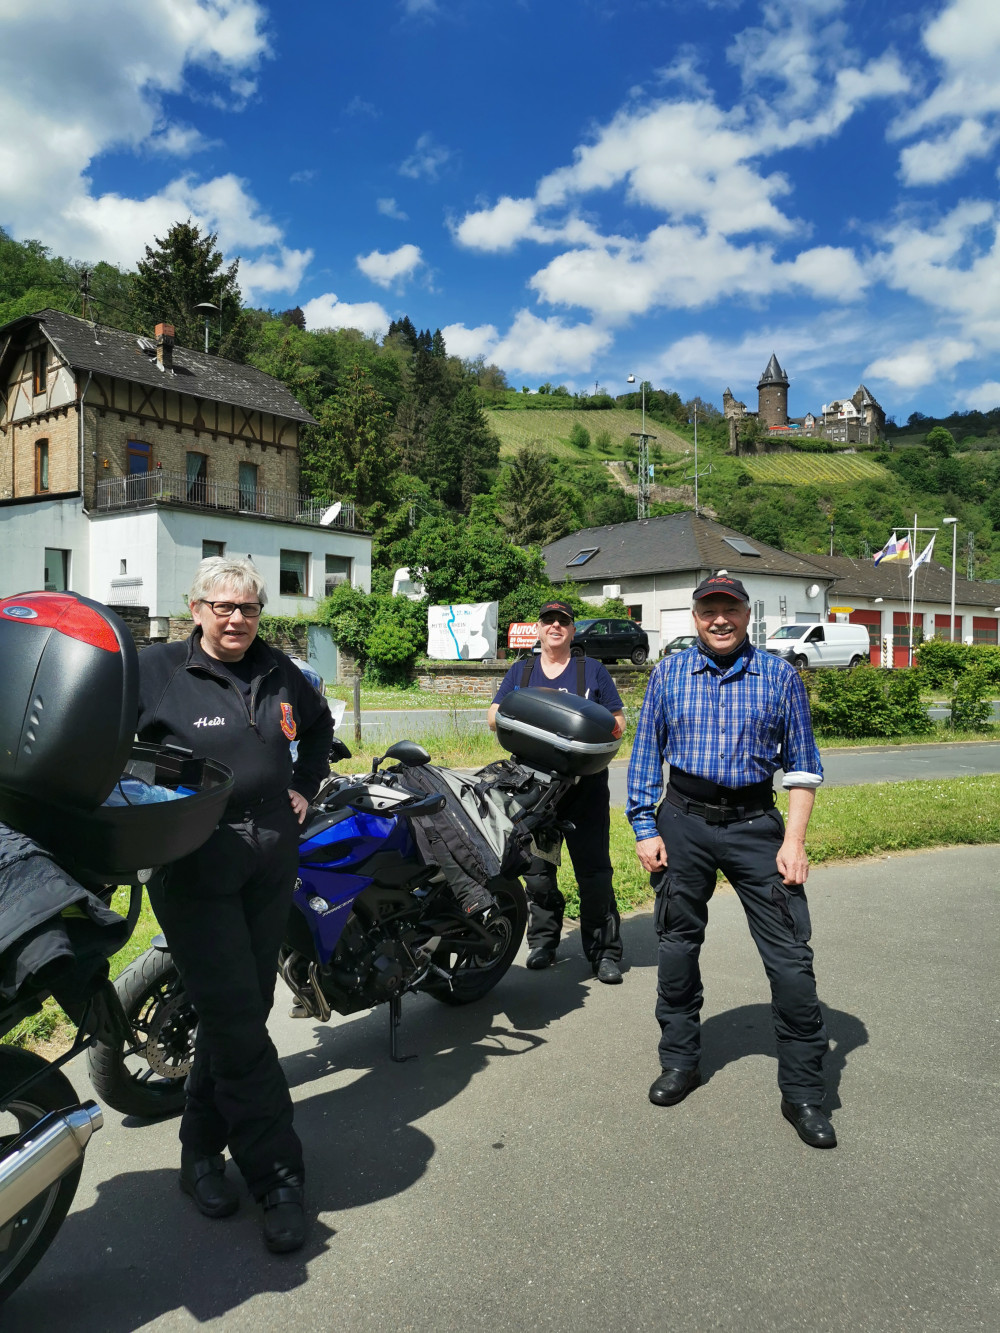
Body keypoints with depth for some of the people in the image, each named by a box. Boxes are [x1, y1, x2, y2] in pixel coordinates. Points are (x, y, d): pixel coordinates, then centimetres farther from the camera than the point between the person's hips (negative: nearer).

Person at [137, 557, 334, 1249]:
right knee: (237, 1023, -6)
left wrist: (305, 784, 16)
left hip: (271, 866, 6)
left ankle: (203, 1150, 32)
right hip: (194, 870, -5)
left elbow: (319, 724, 27)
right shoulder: (157, 669, -5)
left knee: (241, 1013, 13)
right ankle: (278, 1175, 6)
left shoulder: (281, 673, 9)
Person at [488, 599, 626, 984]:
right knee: (537, 869, 7)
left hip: (585, 782, -2)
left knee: (594, 869, -4)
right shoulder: (519, 672, 15)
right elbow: (493, 717, 7)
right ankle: (542, 940, 23)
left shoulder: (592, 670, 10)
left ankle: (604, 952, 5)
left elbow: (618, 722, 7)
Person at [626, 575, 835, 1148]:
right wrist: (646, 830, 1)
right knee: (678, 946, 11)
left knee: (791, 958, -3)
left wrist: (794, 840, -6)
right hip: (684, 822, 2)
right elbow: (646, 753, 7)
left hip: (756, 825, -1)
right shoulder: (669, 672, 4)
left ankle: (803, 1091, 14)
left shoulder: (780, 676, 1)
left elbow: (803, 765, 3)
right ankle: (680, 1061, 31)